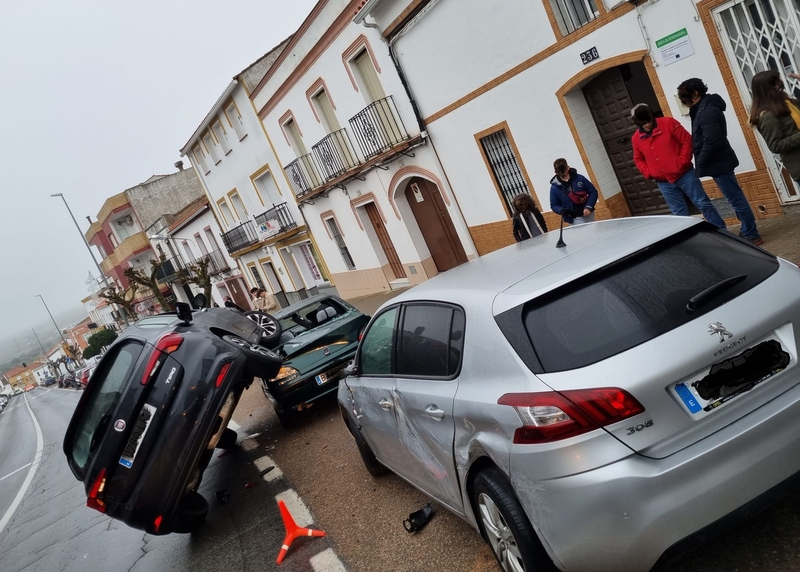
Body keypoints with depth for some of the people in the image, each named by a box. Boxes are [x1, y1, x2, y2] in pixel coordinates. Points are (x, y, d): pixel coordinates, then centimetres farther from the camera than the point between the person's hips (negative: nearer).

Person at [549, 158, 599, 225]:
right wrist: (562, 211, -21)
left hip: (588, 214, 2)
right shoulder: (555, 187, -8)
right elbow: (554, 205, 0)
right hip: (575, 219, -2)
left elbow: (593, 192, 1)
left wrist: (589, 207, -13)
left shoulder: (579, 178, -6)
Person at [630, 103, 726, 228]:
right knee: (680, 214, 9)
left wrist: (683, 161, -13)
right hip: (664, 183, 3)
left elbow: (687, 140, -5)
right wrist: (649, 173, 0)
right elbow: (638, 159, 14)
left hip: (684, 174, -2)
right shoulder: (636, 138, 1)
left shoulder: (668, 123, -7)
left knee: (704, 204, 3)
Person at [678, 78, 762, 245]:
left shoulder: (706, 111, -21)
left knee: (736, 199, -3)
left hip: (718, 163, -11)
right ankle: (748, 232, 29)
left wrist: (700, 163, -17)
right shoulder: (706, 107, 12)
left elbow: (712, 142, -27)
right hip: (720, 161, 11)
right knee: (736, 199, 18)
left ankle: (751, 235, 5)